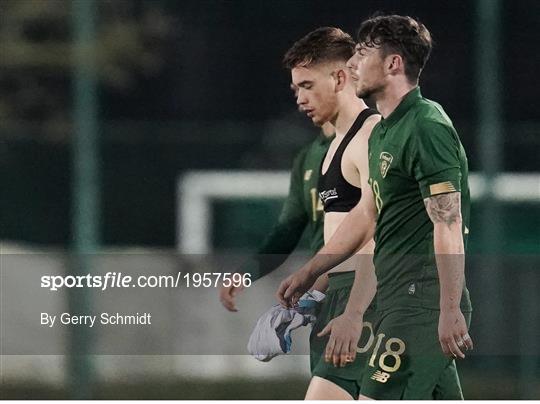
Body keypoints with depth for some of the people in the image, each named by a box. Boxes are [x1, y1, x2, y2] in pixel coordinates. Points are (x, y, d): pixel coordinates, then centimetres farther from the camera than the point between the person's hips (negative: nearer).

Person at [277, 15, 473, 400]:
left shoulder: (427, 128, -15)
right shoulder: (384, 132, 17)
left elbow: (448, 224, -21)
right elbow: (366, 214, 27)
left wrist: (450, 311, -25)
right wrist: (308, 273, 29)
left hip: (423, 300, -10)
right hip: (398, 298, 10)